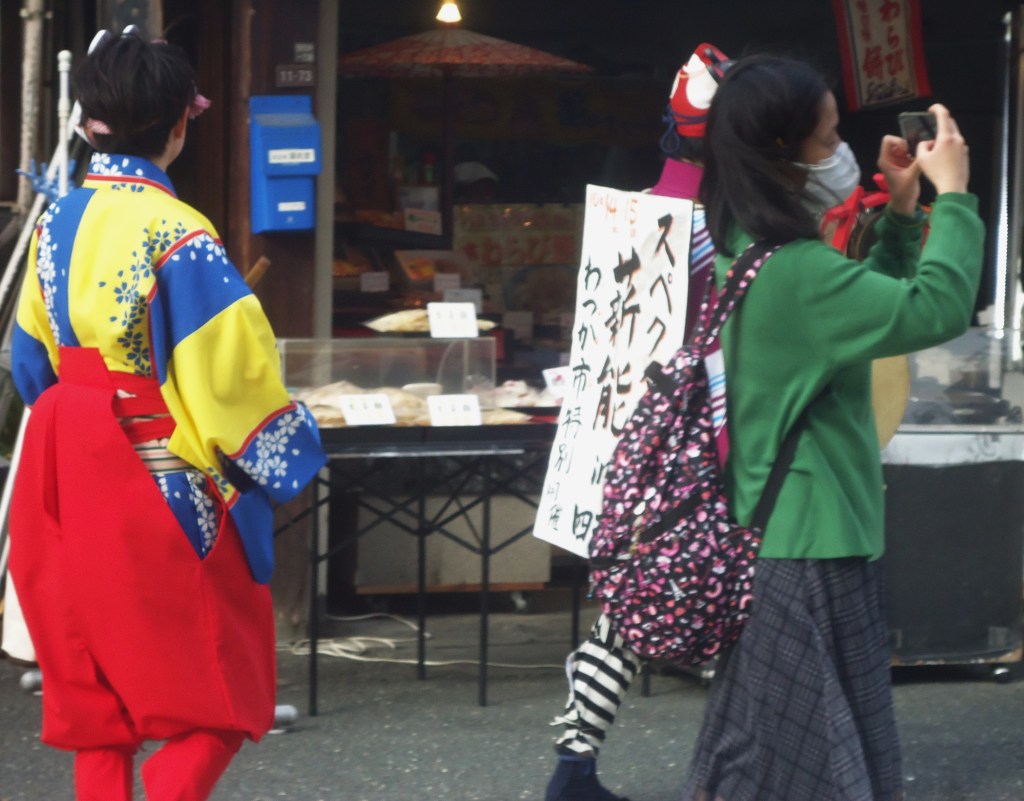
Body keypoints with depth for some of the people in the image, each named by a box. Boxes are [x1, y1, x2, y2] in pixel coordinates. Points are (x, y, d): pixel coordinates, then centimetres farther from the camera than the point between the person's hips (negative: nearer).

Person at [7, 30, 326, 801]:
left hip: (73, 484, 7)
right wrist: (282, 454, -6)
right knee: (219, 688, 3)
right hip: (164, 489, -7)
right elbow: (232, 369, -18)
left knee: (97, 692, 14)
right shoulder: (175, 234, -18)